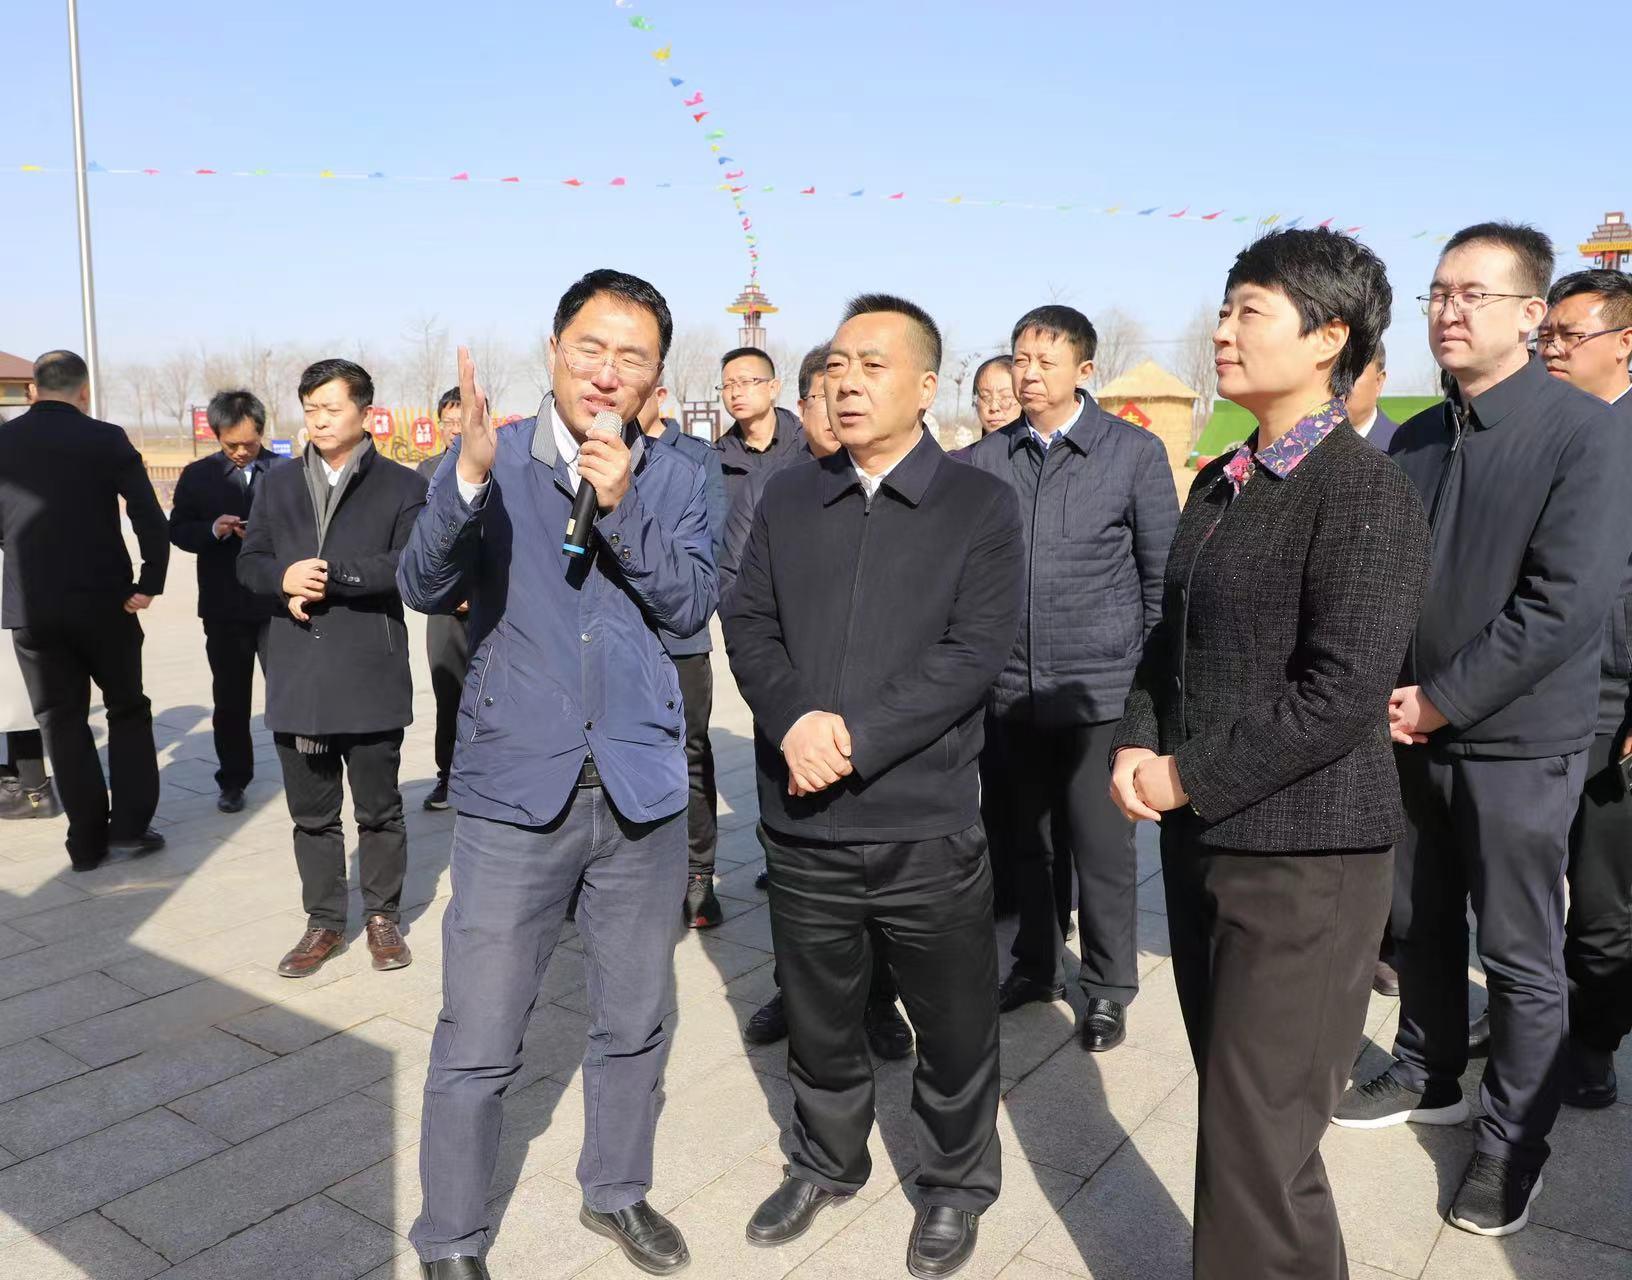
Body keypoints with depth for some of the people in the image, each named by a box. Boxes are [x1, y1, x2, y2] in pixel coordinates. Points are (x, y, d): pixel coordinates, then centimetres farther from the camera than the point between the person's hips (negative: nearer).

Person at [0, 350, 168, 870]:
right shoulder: (107, 439, -5)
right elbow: (149, 517, -14)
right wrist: (149, 583, -12)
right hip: (103, 601, -2)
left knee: (61, 719, 11)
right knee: (127, 710, 13)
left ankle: (88, 840, 12)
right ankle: (129, 827, 8)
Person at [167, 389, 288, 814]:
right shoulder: (197, 475, 6)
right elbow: (177, 530, 5)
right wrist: (212, 530, -14)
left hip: (277, 603, -2)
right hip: (223, 607, 2)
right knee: (230, 698, 12)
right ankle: (233, 780, 24)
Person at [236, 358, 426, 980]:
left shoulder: (401, 485, -1)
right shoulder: (279, 484, 14)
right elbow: (249, 561, 12)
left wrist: (328, 574, -17)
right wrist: (284, 578, -10)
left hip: (371, 676, -4)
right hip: (297, 676, 4)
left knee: (379, 809, 9)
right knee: (312, 812, 12)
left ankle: (383, 916, 25)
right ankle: (324, 922, 26)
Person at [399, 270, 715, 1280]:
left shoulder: (676, 480, 4)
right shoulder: (492, 461, -2)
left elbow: (692, 607, -7)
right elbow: (426, 587, -15)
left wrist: (622, 506, -20)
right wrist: (468, 476, -32)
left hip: (641, 785, 3)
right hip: (516, 787, -2)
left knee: (637, 1023, 16)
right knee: (479, 1044, 4)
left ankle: (618, 1192, 40)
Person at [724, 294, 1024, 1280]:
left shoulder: (982, 506, -3)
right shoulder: (788, 499, 8)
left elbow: (974, 653, -12)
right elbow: (749, 624, 3)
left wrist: (855, 738, -18)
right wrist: (796, 721, -16)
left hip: (927, 824, -3)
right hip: (805, 821, 3)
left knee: (955, 1025, 13)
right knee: (818, 1016, 19)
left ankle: (957, 1185, 39)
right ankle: (826, 1161, 45)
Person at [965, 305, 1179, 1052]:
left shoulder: (1135, 452, -2)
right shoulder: (985, 459, 4)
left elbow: (1162, 573, 1)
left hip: (1099, 688, -3)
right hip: (1012, 689, 3)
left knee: (1101, 848, 5)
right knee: (1027, 839, 15)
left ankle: (1109, 987, 25)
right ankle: (1036, 966, 34)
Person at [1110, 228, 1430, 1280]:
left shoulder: (1365, 493, -14)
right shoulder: (1222, 485, 11)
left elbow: (1342, 694, -21)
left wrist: (1190, 779, -15)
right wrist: (1139, 745, 0)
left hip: (1305, 851, -8)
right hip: (1205, 836, 8)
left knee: (1261, 1136, 1)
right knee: (1233, 1106, 20)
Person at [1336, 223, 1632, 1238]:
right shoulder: (1417, 437, 7)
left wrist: (1442, 699, -17)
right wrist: (1386, 692, -5)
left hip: (1517, 739, -5)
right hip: (1411, 728, 5)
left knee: (1521, 954, 8)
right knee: (1420, 925, 18)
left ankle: (1516, 1137, 26)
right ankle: (1429, 1077, 39)